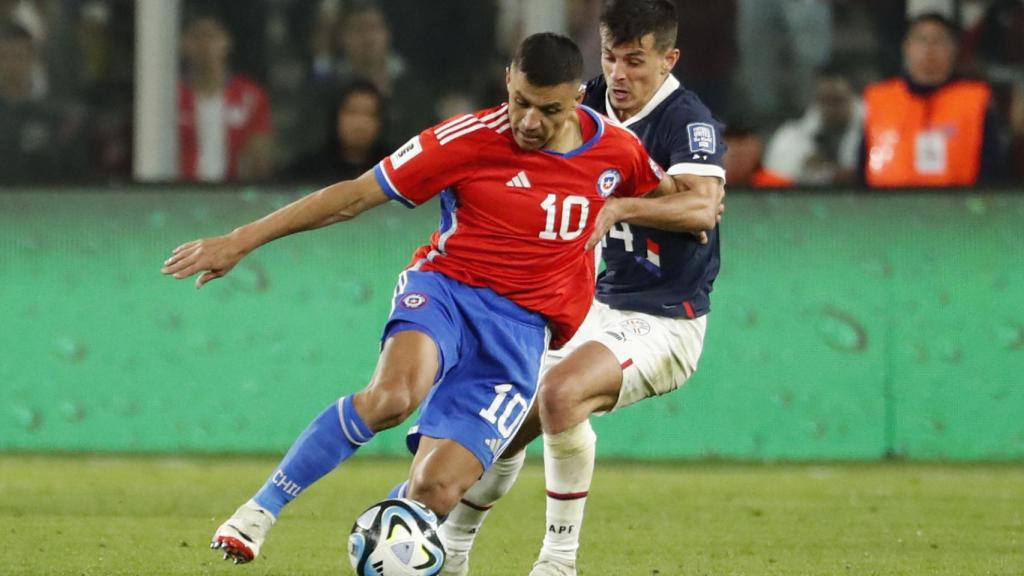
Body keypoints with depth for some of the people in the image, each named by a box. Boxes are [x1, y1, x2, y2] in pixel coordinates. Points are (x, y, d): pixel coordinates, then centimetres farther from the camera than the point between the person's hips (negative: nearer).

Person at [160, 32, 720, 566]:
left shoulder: (615, 150, 2)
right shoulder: (469, 139, -9)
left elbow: (701, 209, 15)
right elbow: (355, 196, -5)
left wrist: (623, 208, -5)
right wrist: (239, 241, -7)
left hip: (521, 326, 2)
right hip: (445, 287, -2)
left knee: (436, 491, -17)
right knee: (393, 393, -38)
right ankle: (260, 510, -23)